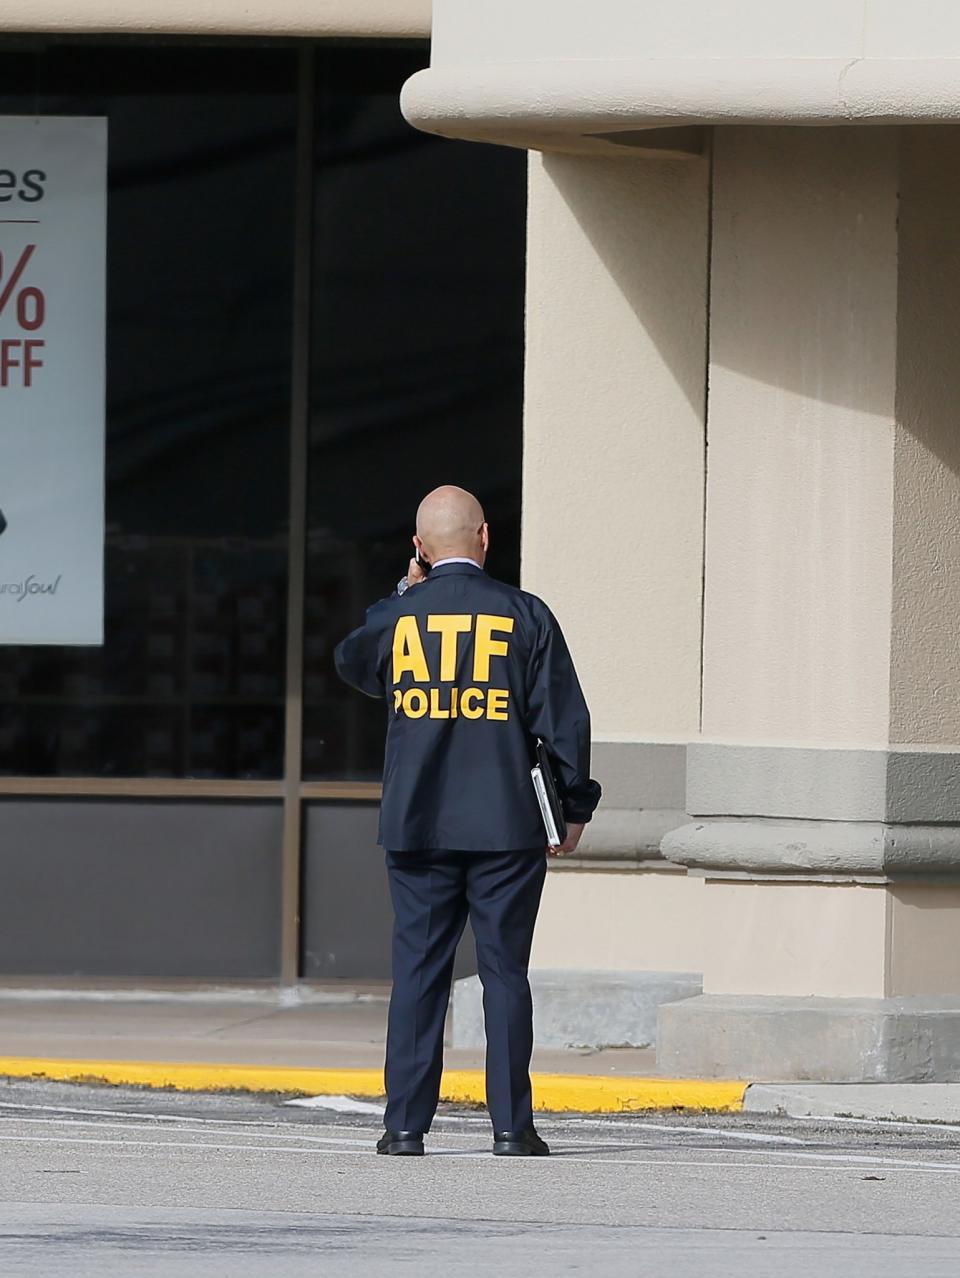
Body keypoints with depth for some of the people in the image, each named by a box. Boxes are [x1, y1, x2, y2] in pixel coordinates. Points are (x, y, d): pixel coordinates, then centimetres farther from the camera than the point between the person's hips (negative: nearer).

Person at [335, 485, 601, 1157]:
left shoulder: (396, 618, 2)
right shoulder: (525, 615, -3)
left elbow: (352, 662, 25)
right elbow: (565, 719, -2)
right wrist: (574, 806, 8)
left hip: (417, 826, 1)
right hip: (507, 826, -1)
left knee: (418, 973, 4)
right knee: (505, 972, 2)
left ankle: (406, 1123, 2)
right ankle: (512, 1123, 0)